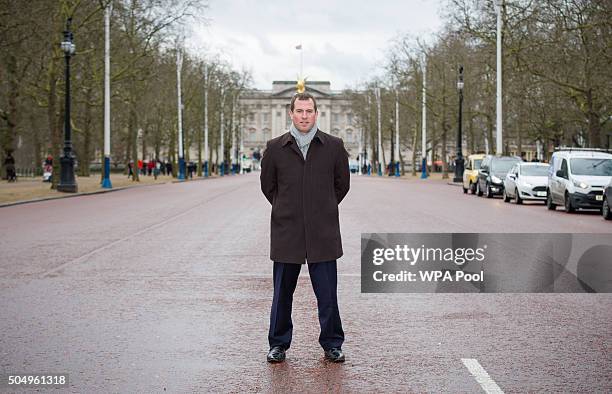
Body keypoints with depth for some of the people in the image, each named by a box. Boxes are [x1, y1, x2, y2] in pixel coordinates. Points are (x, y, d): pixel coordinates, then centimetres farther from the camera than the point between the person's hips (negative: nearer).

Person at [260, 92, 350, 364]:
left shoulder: (334, 146, 3)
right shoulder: (275, 148, 3)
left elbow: (342, 184, 14)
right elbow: (267, 185, 14)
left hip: (323, 233, 0)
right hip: (286, 232, 1)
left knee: (327, 294, 2)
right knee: (282, 293, 8)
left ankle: (332, 345, 16)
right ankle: (278, 344, 21)